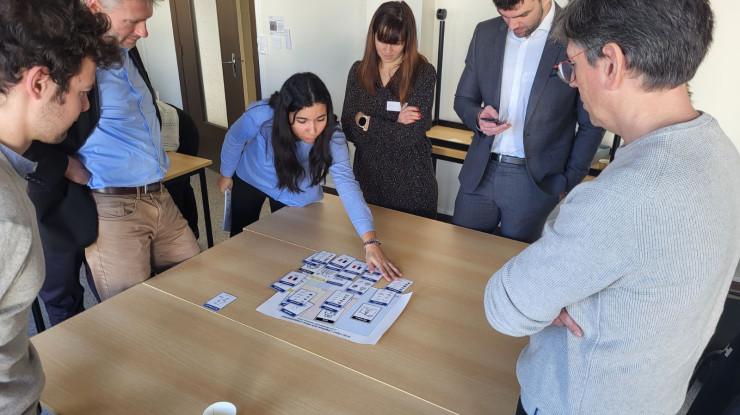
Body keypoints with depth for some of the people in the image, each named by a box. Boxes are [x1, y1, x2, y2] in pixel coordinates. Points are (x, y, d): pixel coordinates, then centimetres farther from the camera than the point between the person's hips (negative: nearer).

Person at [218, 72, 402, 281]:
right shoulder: (261, 116, -37)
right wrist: (226, 174, 2)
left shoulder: (332, 137, -36)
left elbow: (347, 185, -46)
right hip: (249, 179, 1)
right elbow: (234, 139, -15)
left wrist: (371, 242, -57)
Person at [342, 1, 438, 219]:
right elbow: (348, 128, -3)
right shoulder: (359, 70, 1)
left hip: (411, 180, -3)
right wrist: (394, 124, -15)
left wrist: (366, 121, -10)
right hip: (367, 176, 3)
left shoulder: (423, 73, -11)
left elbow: (411, 134, -17)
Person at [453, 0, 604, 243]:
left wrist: (569, 182, -3)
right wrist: (478, 117, -11)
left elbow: (591, 125, -4)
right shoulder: (485, 33, 4)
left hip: (536, 180, -4)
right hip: (479, 172, 4)